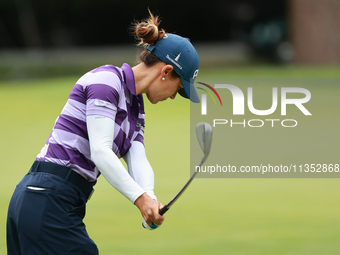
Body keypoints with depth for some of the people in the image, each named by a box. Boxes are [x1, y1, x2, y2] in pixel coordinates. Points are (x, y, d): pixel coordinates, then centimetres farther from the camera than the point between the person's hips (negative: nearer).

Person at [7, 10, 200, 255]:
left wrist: (150, 197, -17)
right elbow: (100, 151, -21)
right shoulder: (106, 79, -11)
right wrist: (139, 197, -28)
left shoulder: (135, 106, 18)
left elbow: (138, 159, 4)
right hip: (50, 201, -10)